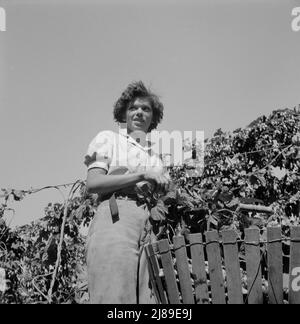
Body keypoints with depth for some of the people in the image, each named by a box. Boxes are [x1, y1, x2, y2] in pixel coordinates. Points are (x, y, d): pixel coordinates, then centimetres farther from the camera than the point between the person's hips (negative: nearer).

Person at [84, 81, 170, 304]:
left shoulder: (155, 154, 22)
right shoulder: (108, 139, 9)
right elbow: (93, 183, -5)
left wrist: (163, 185, 0)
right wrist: (142, 175, -8)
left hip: (147, 224, 5)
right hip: (114, 219, -5)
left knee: (145, 296, -2)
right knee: (114, 294, -13)